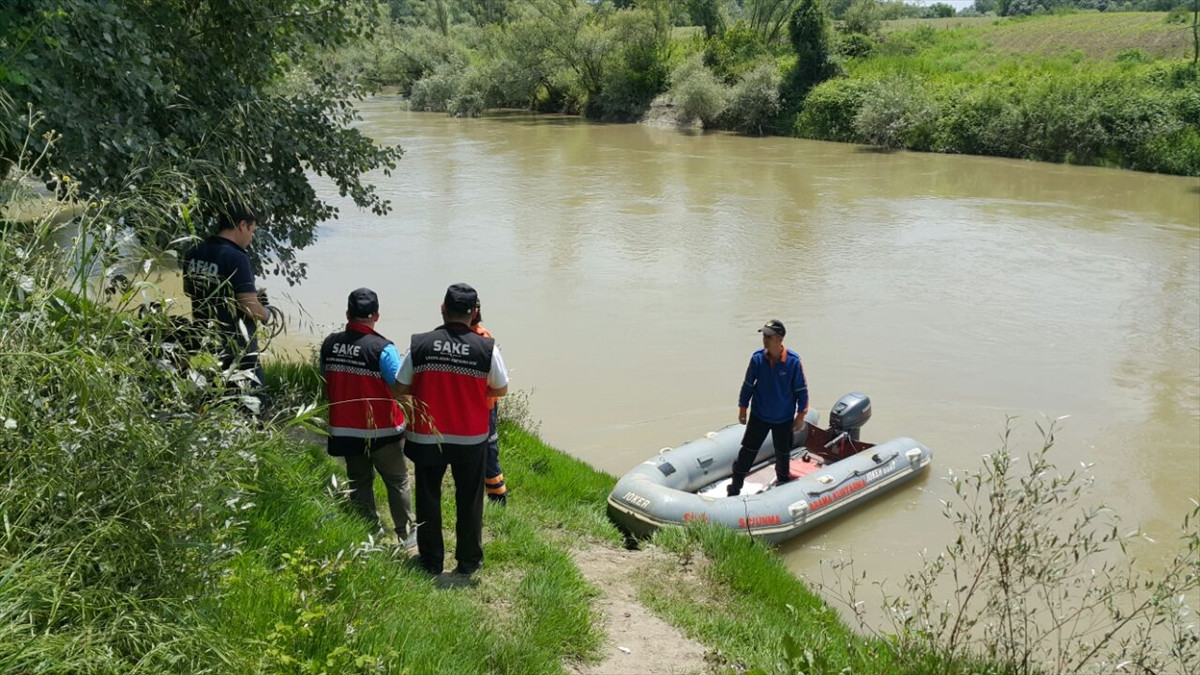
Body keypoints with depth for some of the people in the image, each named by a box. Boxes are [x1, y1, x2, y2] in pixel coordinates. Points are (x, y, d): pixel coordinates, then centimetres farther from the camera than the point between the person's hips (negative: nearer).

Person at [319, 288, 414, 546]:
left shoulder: (330, 344, -3)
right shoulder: (383, 348, -20)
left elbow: (325, 383, 7)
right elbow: (400, 388, -17)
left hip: (345, 428, 4)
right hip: (382, 430, -4)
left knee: (359, 482, 16)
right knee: (397, 482, 11)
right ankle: (405, 534, 18)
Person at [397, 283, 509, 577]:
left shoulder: (419, 344, -10)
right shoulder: (487, 348, -12)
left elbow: (400, 387, -4)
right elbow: (501, 389, -1)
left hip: (426, 437, 1)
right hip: (471, 438, 0)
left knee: (428, 498, 15)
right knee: (469, 499, 15)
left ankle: (431, 561, 25)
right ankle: (469, 560, 25)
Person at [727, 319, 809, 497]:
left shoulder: (793, 361, -18)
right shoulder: (757, 358, -13)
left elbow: (801, 389, -8)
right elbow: (748, 384, 1)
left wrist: (801, 415, -5)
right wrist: (742, 408, 5)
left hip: (784, 419, -1)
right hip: (758, 416, 1)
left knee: (783, 454, 17)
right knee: (747, 451, 4)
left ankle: (783, 483, 41)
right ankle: (735, 488, 16)